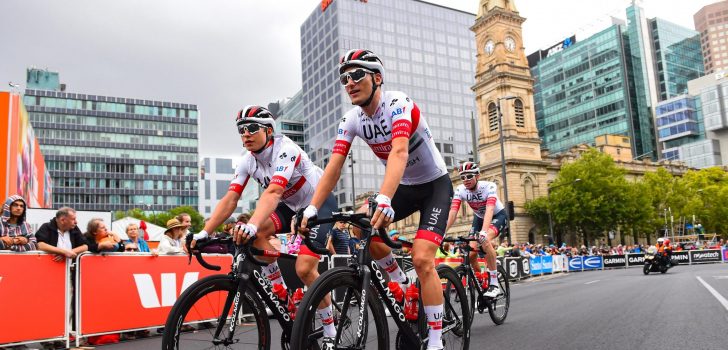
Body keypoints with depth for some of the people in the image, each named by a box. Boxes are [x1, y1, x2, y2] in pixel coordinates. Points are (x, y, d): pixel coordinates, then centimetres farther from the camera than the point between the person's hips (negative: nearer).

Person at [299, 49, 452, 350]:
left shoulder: (398, 104, -27)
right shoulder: (351, 120, -9)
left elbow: (399, 152, -44)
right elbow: (334, 167, -15)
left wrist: (383, 200, -59)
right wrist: (312, 208, -28)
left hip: (436, 184, -6)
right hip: (405, 187, 6)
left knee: (422, 259, -19)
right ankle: (398, 280, 9)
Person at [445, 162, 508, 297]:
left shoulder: (489, 186, -31)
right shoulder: (460, 190, -21)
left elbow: (489, 209, -45)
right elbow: (452, 212, -30)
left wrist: (483, 232, -61)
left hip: (498, 215, -4)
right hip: (479, 217, 5)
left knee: (485, 240, -34)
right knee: (471, 253, -11)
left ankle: (494, 284, -25)